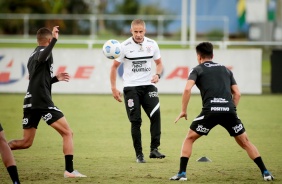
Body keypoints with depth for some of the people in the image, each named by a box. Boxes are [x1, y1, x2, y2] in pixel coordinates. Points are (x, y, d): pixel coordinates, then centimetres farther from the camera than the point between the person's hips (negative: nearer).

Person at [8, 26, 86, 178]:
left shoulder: (32, 55, 23)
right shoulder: (43, 51, -4)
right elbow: (41, 58, -32)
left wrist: (56, 78, 30)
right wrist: (55, 40, -36)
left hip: (30, 102, 9)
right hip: (42, 102, -9)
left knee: (26, 142, 13)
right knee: (67, 133, -2)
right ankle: (69, 170, -9)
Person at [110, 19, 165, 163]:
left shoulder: (152, 44, 1)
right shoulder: (125, 46, -6)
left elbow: (159, 63, 15)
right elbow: (114, 66, 2)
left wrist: (157, 75, -6)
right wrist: (113, 88, -3)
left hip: (148, 85, 2)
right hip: (131, 87, -2)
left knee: (155, 115, -16)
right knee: (135, 121, -2)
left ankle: (154, 149, -11)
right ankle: (139, 154, 6)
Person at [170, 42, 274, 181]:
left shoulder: (198, 70, 13)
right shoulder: (225, 70, 25)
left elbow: (187, 89, -4)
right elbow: (237, 93, 19)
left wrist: (183, 111, 3)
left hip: (210, 110, -3)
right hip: (229, 111, 3)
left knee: (189, 139, 14)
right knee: (245, 142, 16)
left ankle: (182, 173, 3)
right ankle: (265, 172, 11)